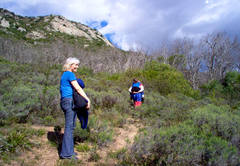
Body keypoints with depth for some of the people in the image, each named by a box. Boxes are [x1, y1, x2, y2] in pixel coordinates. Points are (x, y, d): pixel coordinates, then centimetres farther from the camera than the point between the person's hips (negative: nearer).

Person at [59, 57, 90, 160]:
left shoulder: (65, 75, 22)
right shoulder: (70, 74, -8)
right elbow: (78, 88, -13)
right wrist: (87, 99, -12)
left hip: (65, 101, 10)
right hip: (69, 101, -10)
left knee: (70, 126, 13)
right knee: (69, 126, -8)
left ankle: (68, 151, 21)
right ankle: (66, 153, -3)